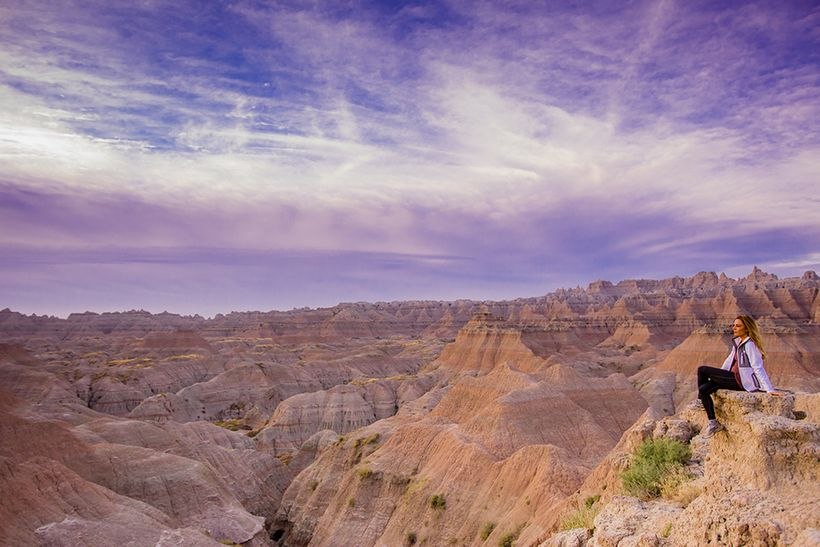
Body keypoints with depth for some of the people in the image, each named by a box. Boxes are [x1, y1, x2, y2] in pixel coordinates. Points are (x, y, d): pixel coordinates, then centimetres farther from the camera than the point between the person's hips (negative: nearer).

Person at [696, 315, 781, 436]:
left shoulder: (750, 345, -14)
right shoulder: (737, 342, 14)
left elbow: (758, 368, -20)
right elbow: (729, 361, 22)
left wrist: (769, 389, -24)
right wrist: (717, 376, 24)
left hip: (742, 381, -9)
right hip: (734, 378, 9)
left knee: (702, 370, -16)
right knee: (704, 389, -7)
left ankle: (701, 396, 5)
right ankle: (713, 423, 2)